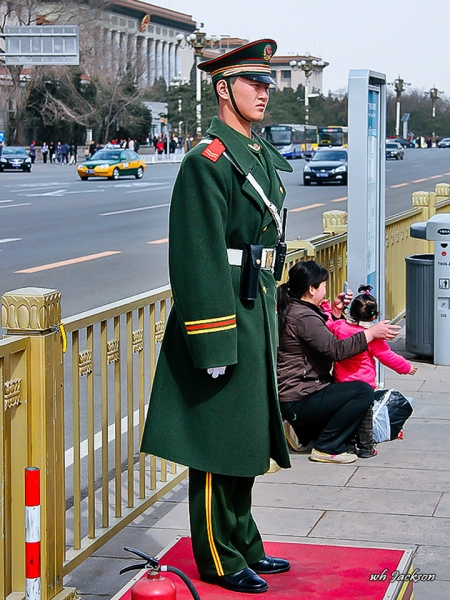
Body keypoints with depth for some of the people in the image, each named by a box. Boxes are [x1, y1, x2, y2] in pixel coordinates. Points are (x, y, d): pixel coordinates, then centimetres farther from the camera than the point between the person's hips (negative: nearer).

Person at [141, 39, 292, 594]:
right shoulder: (207, 161, -15)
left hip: (257, 314, 9)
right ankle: (219, 560, 11)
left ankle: (244, 545, 29)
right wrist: (213, 343, -23)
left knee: (247, 438, 17)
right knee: (218, 440, 0)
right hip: (223, 318, -9)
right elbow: (199, 258, -20)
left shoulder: (261, 154, 14)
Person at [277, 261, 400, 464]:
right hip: (298, 403, -11)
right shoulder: (303, 316, -19)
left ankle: (304, 432, 17)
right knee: (364, 392, -19)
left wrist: (334, 312, 12)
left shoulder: (295, 310, 13)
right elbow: (336, 350, -24)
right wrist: (371, 333, -16)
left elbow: (324, 340, 23)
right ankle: (325, 448, -11)